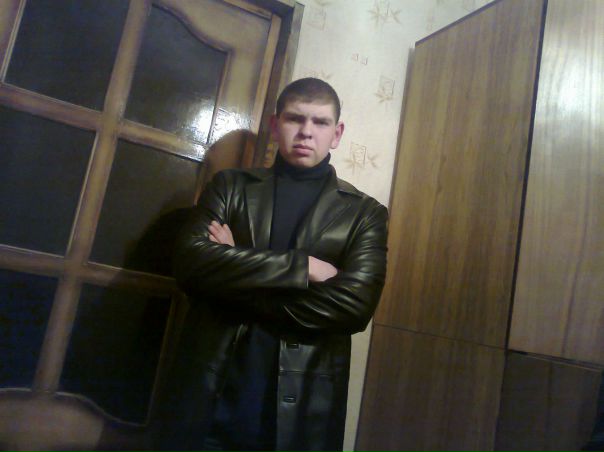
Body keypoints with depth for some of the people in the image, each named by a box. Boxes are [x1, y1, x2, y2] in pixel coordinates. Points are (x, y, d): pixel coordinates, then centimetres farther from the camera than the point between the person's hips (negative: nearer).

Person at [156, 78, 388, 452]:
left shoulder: (365, 213, 1)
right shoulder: (230, 186, 5)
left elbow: (353, 305, -13)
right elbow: (191, 262, -10)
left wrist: (233, 283, -11)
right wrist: (302, 266, -15)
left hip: (302, 406, 0)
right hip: (211, 396, 1)